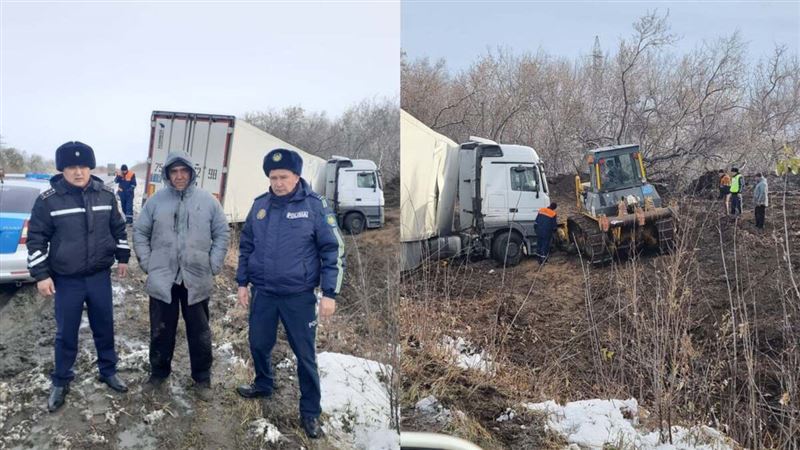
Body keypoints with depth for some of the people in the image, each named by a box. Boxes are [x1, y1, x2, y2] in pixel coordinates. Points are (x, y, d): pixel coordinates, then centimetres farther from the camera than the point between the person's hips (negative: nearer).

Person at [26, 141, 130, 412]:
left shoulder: (105, 194, -2)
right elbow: (36, 238, -5)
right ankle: (60, 382, 27)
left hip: (100, 276, 2)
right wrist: (41, 275, -8)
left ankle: (108, 372, 32)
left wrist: (123, 258, 12)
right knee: (66, 333, 9)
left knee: (104, 328, 14)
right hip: (66, 280, -2)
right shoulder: (49, 199, -10)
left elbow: (118, 228, 11)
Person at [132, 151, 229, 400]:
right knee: (161, 331, 14)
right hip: (162, 279, 1)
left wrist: (213, 265, -3)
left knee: (199, 333, 9)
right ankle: (159, 372, 34)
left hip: (196, 280, 0)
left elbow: (221, 233, 3)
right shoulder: (156, 200, 0)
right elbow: (140, 232, 7)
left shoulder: (208, 201, -2)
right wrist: (146, 262, 0)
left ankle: (202, 378, 24)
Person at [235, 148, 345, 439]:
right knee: (259, 344, 18)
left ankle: (310, 412, 20)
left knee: (305, 355, 4)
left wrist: (329, 293, -12)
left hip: (299, 296, -4)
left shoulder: (315, 205, -10)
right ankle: (263, 385, 46)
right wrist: (242, 283, 12)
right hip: (262, 293, 4)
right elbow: (246, 246, 14)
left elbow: (333, 250, -9)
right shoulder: (259, 205, 3)